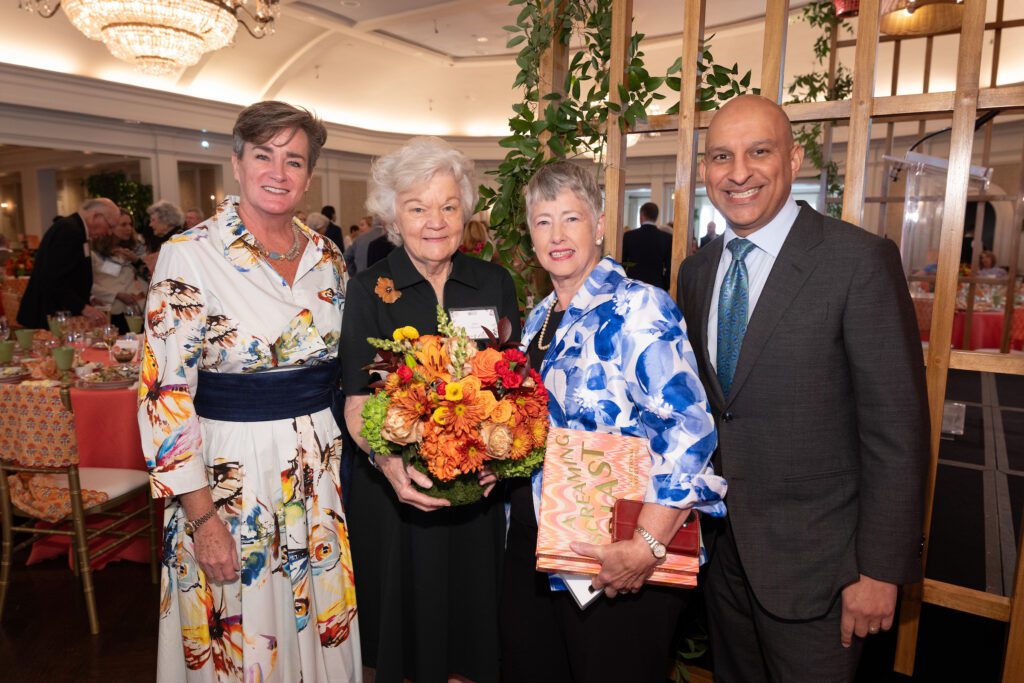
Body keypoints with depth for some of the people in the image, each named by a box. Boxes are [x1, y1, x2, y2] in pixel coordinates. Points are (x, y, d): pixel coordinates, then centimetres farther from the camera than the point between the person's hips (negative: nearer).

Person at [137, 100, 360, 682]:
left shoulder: (327, 257, 4)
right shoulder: (189, 256, -11)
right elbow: (164, 394, -12)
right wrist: (202, 516, -13)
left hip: (325, 471, 5)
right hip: (234, 473, -4)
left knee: (325, 629, 20)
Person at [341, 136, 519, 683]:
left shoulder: (495, 283, 0)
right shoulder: (368, 290, -6)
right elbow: (357, 403, -7)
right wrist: (385, 459, -26)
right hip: (397, 493, -1)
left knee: (473, 611, 18)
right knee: (405, 625, 15)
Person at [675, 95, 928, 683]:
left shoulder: (860, 260, -15)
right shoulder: (697, 271, 4)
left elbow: (897, 430, -15)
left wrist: (882, 569, -13)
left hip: (813, 558, -5)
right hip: (721, 546, 6)